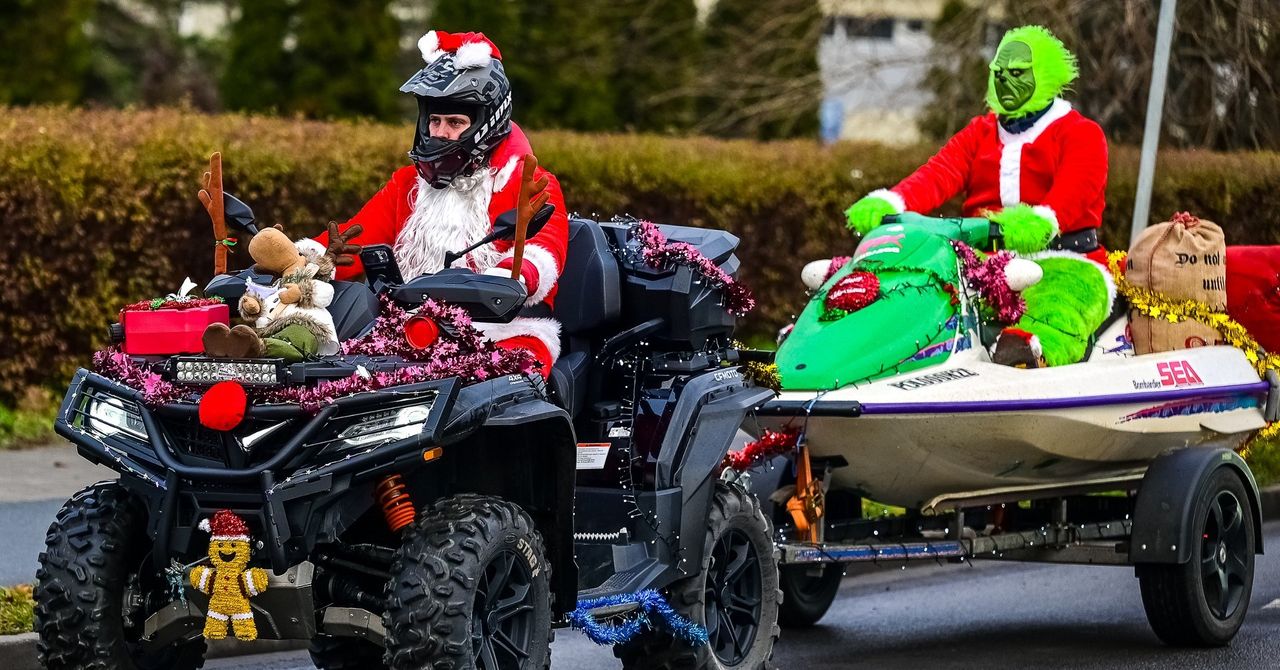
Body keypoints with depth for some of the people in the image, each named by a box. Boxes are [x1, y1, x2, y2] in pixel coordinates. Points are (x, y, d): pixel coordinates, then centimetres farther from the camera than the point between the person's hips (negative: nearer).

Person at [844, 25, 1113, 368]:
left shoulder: (1082, 134, 5)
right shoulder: (980, 134, 22)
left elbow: (1074, 192, -15)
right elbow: (938, 174, 4)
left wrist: (1040, 220, -39)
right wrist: (887, 203, -18)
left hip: (1062, 259, -5)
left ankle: (1031, 348, -68)